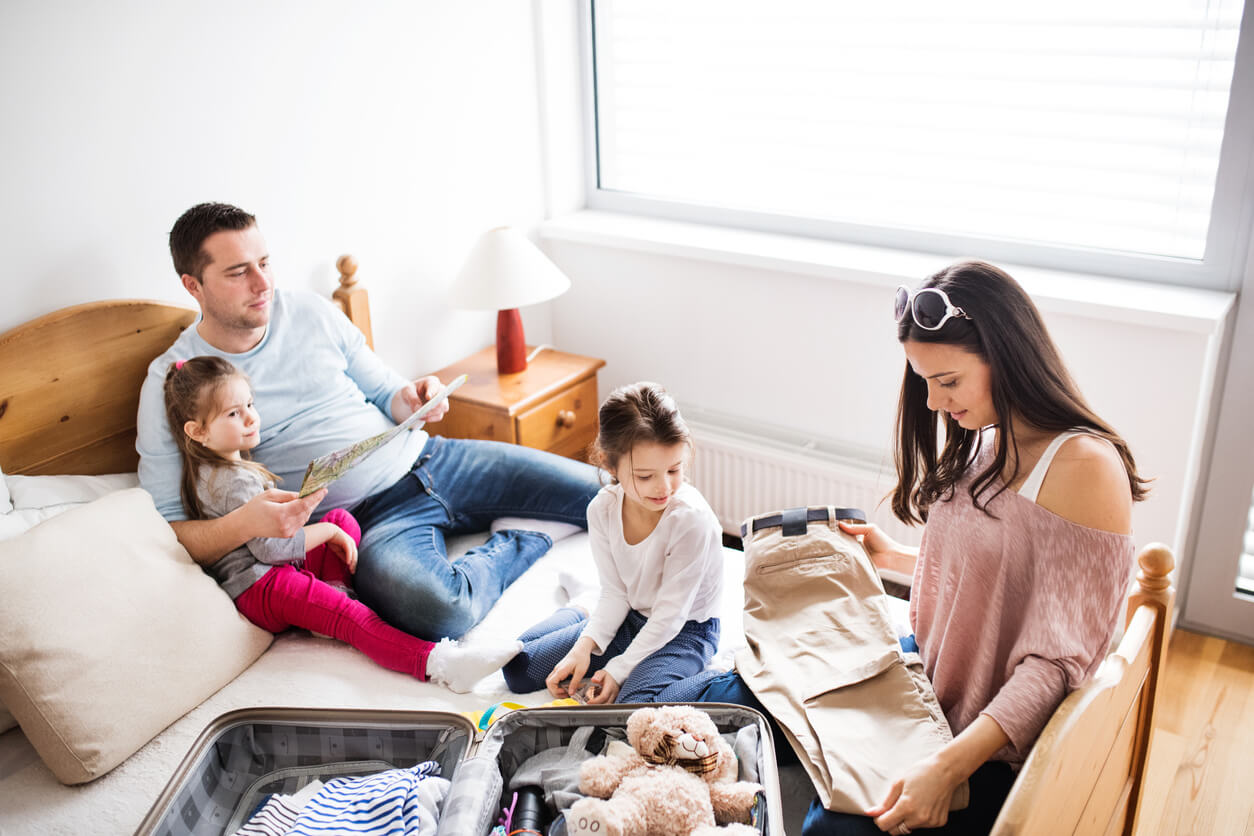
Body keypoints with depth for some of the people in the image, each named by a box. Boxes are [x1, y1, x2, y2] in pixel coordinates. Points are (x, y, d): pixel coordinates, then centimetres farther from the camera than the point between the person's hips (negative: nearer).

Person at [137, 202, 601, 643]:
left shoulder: (311, 311, 7)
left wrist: (409, 399, -9)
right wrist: (243, 524, -29)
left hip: (426, 459, 4)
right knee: (437, 608, -37)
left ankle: (515, 524, 15)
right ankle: (525, 538, -9)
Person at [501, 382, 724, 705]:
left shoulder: (692, 519, -30)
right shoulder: (602, 509, -14)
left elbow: (670, 614, -23)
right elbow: (615, 592, -6)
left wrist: (619, 669, -21)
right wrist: (584, 646, -19)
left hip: (684, 632, -5)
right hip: (628, 619, 5)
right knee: (517, 669, 4)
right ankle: (575, 618, 28)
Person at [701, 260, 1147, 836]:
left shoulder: (1085, 469, -22)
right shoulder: (981, 443, 3)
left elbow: (1055, 660, -24)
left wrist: (948, 766, -31)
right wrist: (893, 557, 14)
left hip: (997, 749, -8)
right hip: (923, 679, 8)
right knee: (729, 694, 0)